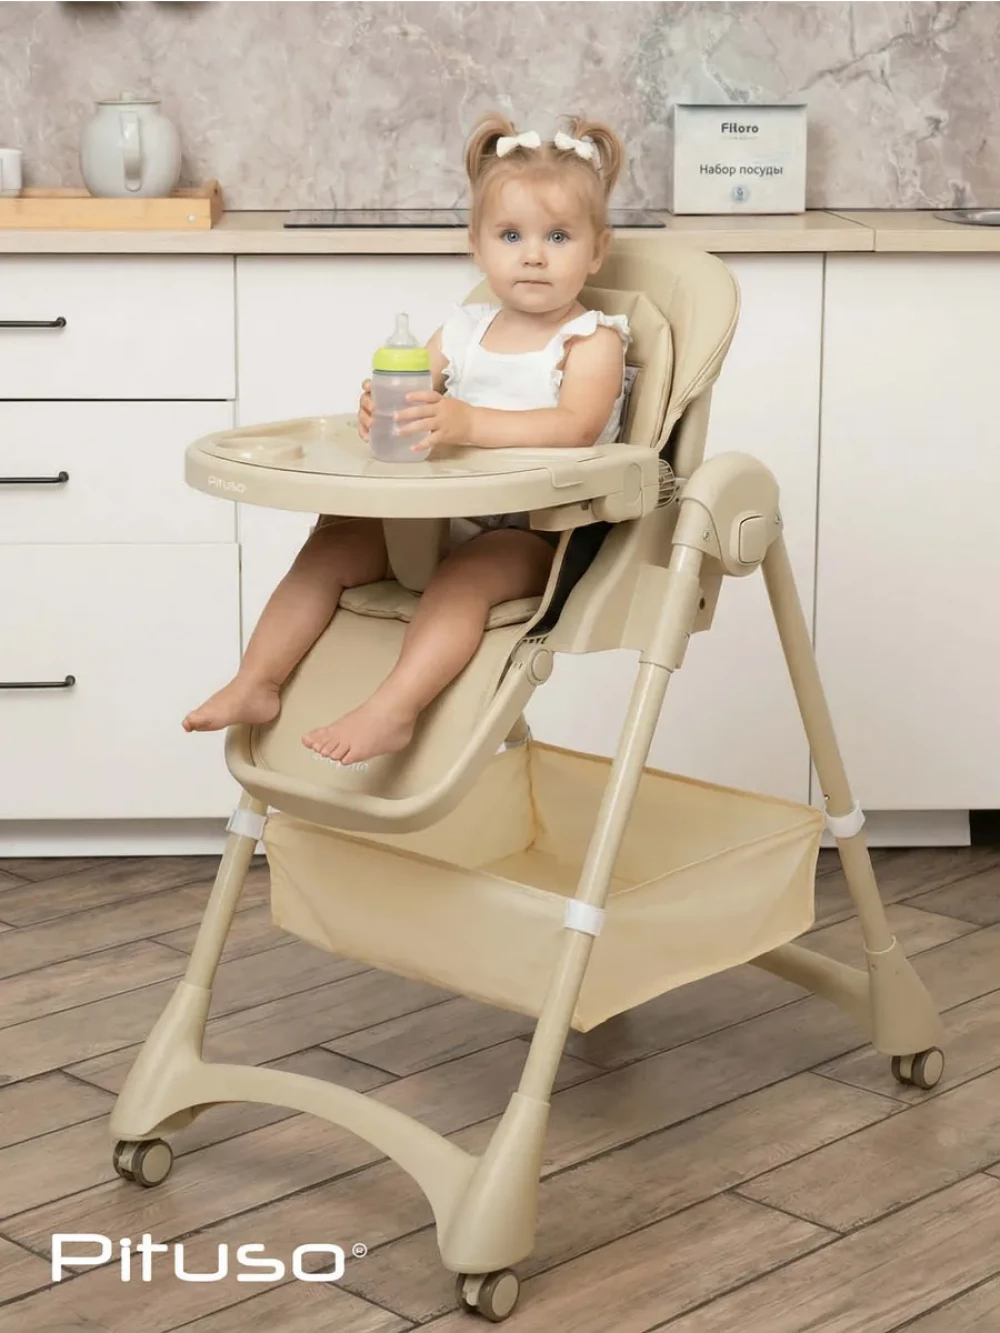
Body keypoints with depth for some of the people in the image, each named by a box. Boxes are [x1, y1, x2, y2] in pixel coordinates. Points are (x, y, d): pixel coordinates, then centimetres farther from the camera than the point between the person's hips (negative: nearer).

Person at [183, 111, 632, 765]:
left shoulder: (592, 341, -7)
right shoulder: (464, 329, 13)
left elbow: (575, 428, -25)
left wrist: (467, 422, -39)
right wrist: (380, 406, -15)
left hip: (535, 530, -7)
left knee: (462, 577, -35)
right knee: (330, 546, -4)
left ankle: (393, 712, -43)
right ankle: (256, 682, -3)